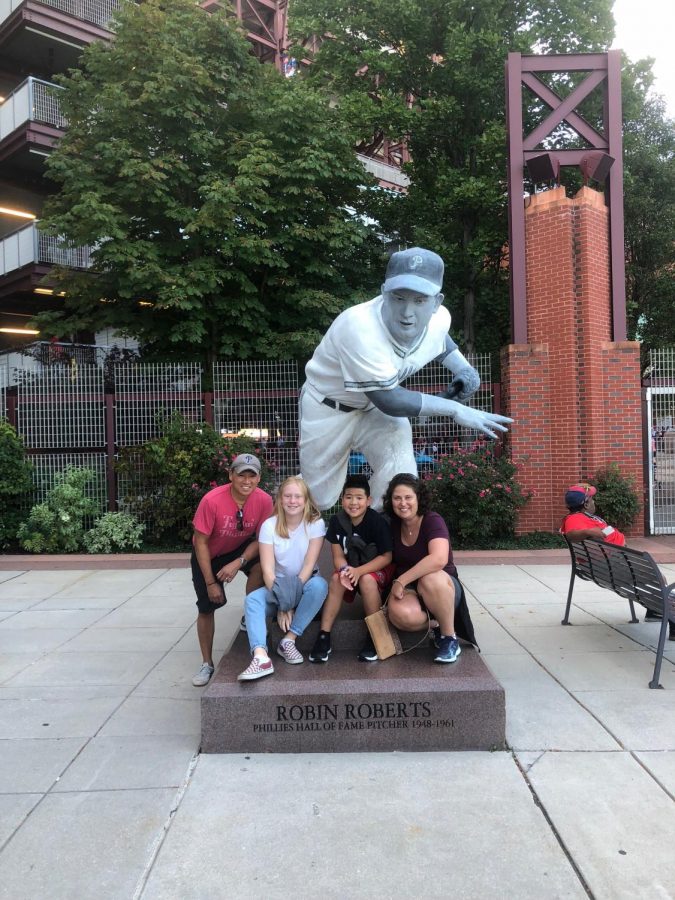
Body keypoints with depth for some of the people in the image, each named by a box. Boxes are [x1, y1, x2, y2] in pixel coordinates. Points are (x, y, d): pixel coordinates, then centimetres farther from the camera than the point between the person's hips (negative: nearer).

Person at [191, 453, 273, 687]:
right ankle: (207, 664, 20)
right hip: (207, 555, -1)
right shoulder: (212, 500, -32)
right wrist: (210, 582, -19)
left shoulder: (264, 500, -24)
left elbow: (260, 539, -15)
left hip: (240, 548, 1)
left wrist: (238, 563, -30)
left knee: (260, 565, -30)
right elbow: (201, 542, -22)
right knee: (206, 607, 1)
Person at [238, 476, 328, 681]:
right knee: (252, 599, -28)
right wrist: (281, 604, -24)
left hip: (305, 584, -1)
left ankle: (288, 641, -25)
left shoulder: (315, 523, -10)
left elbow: (309, 565, -16)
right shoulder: (269, 526, -9)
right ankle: (261, 657, -46)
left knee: (319, 585, -34)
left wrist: (291, 597, -23)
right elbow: (268, 569, -15)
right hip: (278, 586, 1)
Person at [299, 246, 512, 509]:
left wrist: (463, 368, -8)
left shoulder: (439, 318, -17)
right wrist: (455, 409, -30)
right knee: (318, 498, 8)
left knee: (400, 476, -20)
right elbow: (389, 402, -34)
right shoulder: (360, 328, -39)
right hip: (328, 407, -4)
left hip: (375, 405, 5)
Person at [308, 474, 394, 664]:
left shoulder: (377, 521, -19)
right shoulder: (336, 521, -9)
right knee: (336, 580, -26)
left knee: (367, 580, -34)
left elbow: (386, 556, -17)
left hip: (378, 569, -3)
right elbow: (338, 556, -5)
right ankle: (324, 637, -20)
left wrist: (359, 571, -29)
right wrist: (344, 569, -29)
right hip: (350, 568, 3)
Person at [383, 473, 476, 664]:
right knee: (400, 614, -32)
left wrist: (401, 580, -30)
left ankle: (450, 637, -15)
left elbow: (438, 559, -33)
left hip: (441, 588, -3)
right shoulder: (394, 525, 0)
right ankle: (435, 624, 2)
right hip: (409, 591, 3)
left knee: (431, 578, -39)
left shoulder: (433, 521, -17)